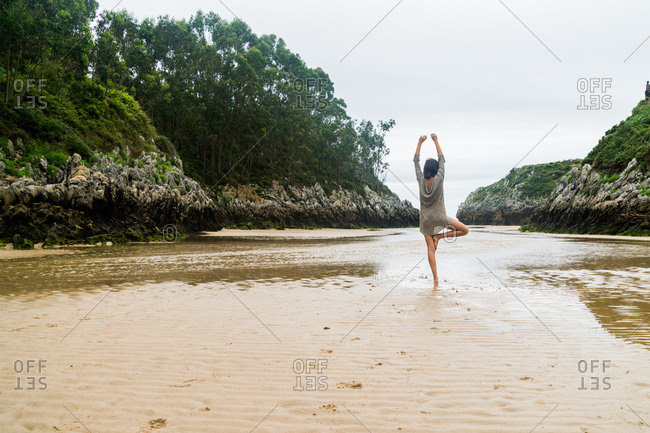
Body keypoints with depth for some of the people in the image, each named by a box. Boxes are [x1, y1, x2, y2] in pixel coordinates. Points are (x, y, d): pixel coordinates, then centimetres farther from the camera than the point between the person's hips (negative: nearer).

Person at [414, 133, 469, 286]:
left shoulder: (421, 180, -4)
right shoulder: (439, 179, -9)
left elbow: (416, 161, 6)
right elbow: (442, 159, 2)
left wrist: (420, 142, 10)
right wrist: (436, 141, 8)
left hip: (425, 220, 3)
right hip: (439, 218, -3)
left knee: (430, 249, 3)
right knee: (465, 230, 11)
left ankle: (435, 278, 0)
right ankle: (439, 236, -2)